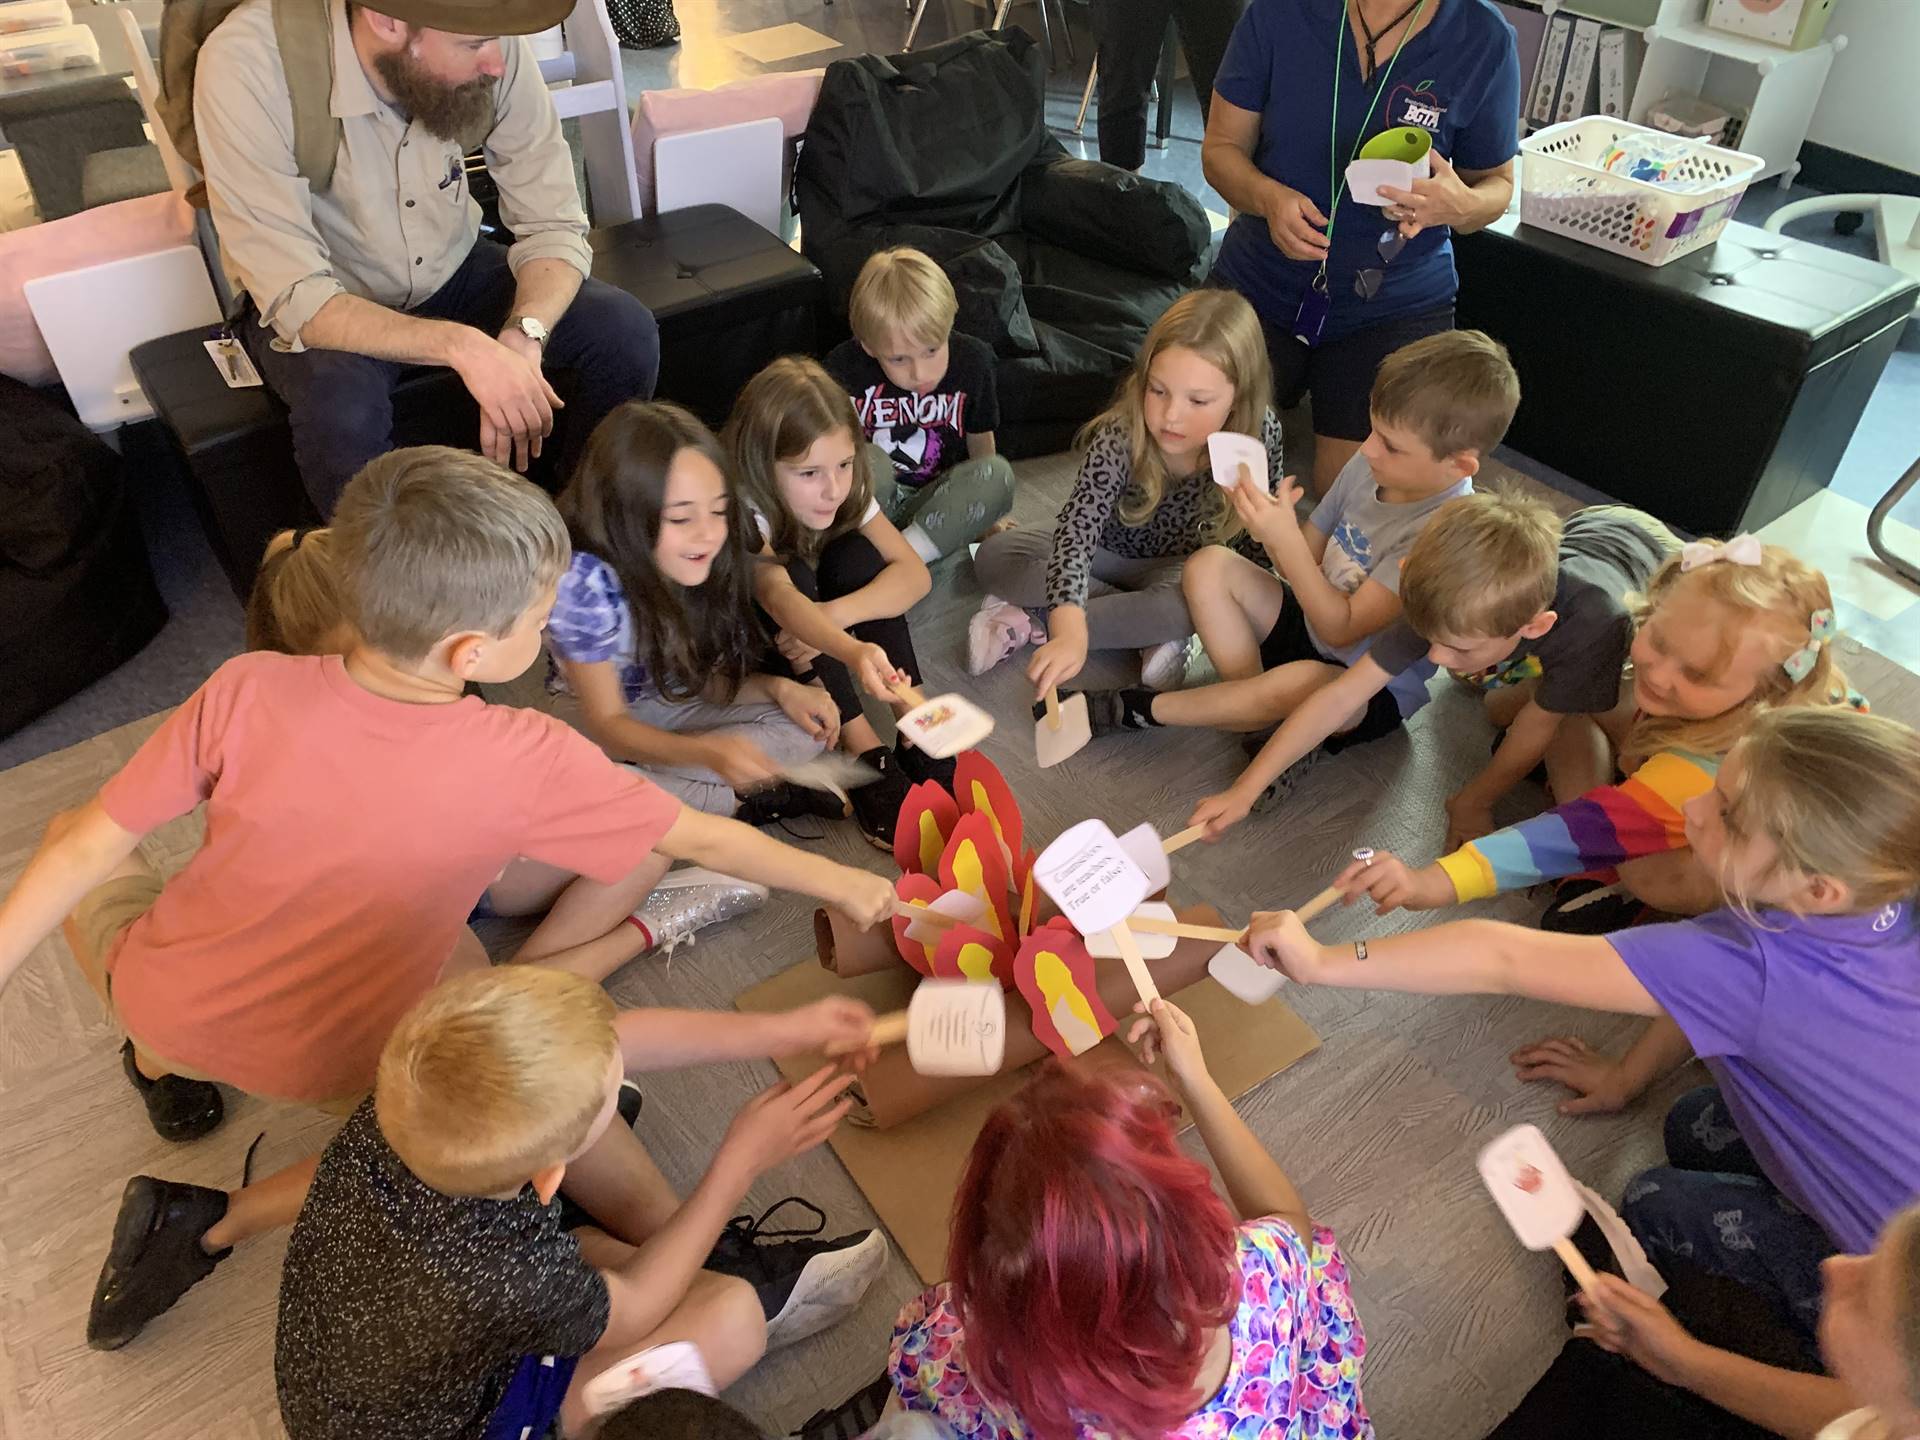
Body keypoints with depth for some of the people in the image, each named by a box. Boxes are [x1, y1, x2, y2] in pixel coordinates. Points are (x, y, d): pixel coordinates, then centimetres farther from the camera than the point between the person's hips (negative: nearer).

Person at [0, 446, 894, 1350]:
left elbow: (91, 847, -13)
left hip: (159, 1001, 4)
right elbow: (696, 838, -15)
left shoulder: (248, 689, -22)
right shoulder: (526, 764, -26)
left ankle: (162, 1068, 26)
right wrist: (841, 884, -1)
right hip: (332, 1070, -3)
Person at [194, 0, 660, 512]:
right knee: (339, 406, -35)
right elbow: (296, 299, -31)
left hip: (452, 273, 4)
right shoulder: (245, 64, -30)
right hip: (313, 308, -3)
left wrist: (521, 337, -33)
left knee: (626, 331, -17)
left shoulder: (492, 47, -21)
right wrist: (462, 346, -45)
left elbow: (553, 225, -14)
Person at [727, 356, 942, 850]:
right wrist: (852, 651, -68)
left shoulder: (848, 489, -15)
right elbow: (778, 593, -49)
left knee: (855, 556, -24)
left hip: (806, 639, 4)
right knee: (794, 572, -32)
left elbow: (915, 573, -22)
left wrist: (831, 617, -38)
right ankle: (864, 751, -33)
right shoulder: (741, 509, -30)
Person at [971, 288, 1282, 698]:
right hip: (1111, 557, 0)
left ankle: (1031, 625, -24)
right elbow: (1077, 528, -45)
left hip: (1184, 569, 0)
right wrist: (1070, 630, -59)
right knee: (993, 556, -20)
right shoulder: (1120, 436, -32)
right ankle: (1152, 629, -23)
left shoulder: (1260, 433, -25)